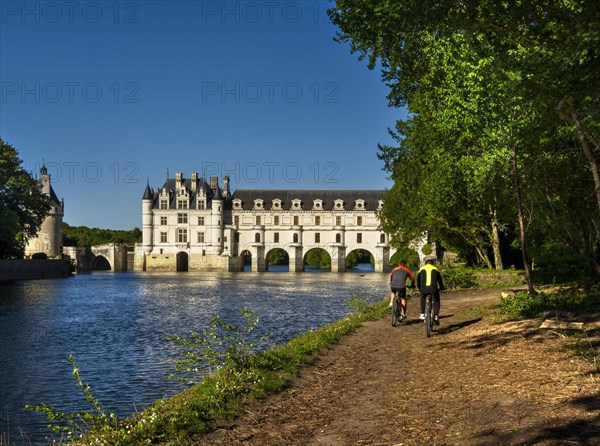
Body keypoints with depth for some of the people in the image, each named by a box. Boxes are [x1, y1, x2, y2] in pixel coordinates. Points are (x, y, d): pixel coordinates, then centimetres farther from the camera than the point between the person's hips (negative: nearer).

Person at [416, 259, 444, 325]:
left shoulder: (421, 269, 21)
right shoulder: (435, 269, 20)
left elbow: (418, 280, 27)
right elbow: (439, 280, 27)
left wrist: (419, 288, 41)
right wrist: (441, 288, 42)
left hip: (424, 288, 1)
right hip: (433, 288, -1)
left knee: (422, 299, 30)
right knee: (436, 302, 20)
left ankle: (422, 314, 21)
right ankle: (436, 316, 4)